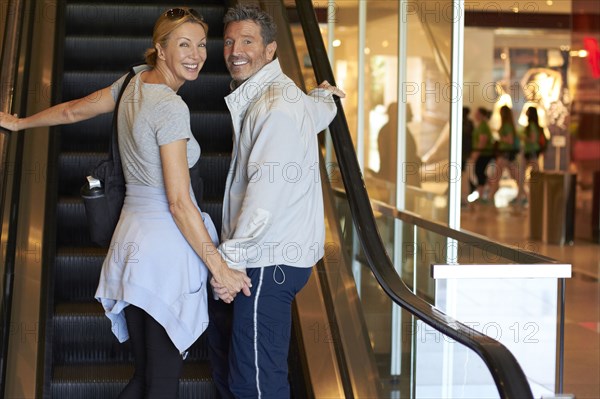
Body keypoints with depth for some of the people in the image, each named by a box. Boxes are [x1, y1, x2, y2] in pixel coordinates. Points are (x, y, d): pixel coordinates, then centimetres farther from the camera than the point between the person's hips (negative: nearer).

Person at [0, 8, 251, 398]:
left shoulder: (135, 82, 10)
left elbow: (72, 110, 24)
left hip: (132, 237, 9)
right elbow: (179, 202, -18)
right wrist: (220, 267, -15)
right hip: (167, 245, -9)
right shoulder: (170, 107, -16)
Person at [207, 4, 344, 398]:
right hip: (259, 255, 10)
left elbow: (267, 189, -22)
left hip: (270, 262, -10)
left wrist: (233, 257, -21)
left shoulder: (278, 106, -15)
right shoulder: (252, 97, 17)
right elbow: (320, 113, 38)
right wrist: (323, 95, 62)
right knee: (225, 357, 16)